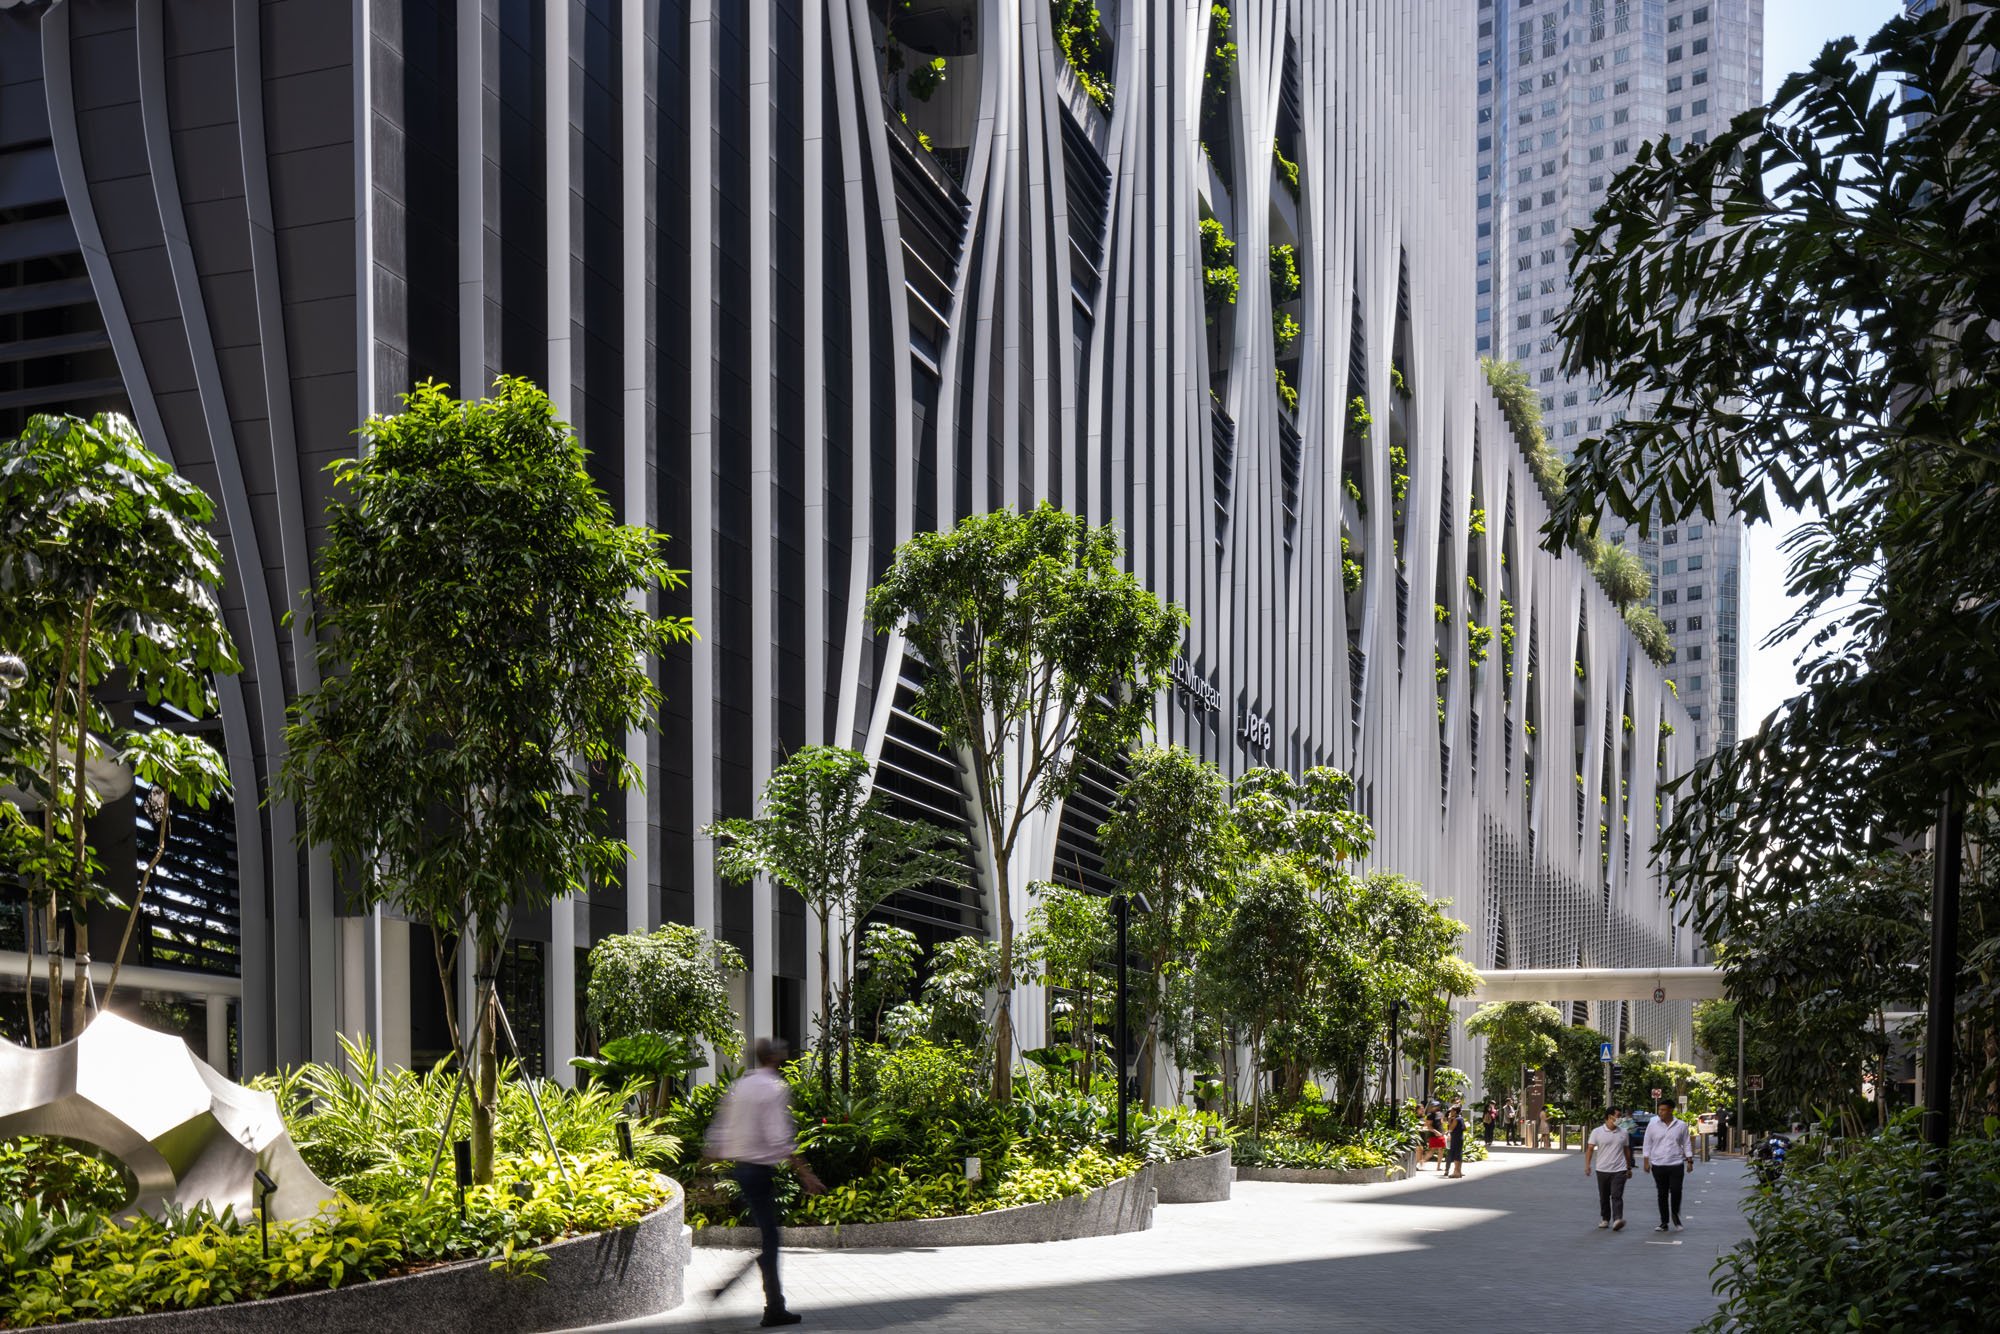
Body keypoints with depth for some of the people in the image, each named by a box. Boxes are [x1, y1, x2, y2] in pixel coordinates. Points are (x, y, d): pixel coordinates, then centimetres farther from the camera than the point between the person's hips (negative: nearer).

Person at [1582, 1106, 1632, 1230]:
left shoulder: (1623, 1132, 6)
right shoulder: (1597, 1132, -1)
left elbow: (1627, 1151, 15)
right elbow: (1590, 1149, -3)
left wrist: (1629, 1168, 18)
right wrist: (1587, 1165, -15)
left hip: (1619, 1170, 0)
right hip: (1602, 1170, 0)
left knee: (1617, 1196, -14)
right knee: (1604, 1197, 11)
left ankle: (1617, 1220, -24)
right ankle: (1605, 1219, 24)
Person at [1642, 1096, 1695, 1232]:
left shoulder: (1681, 1126, 3)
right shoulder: (1653, 1126, 3)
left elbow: (1687, 1144, 8)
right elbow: (1647, 1145, 7)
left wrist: (1689, 1161, 3)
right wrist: (1646, 1162, 1)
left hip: (1676, 1165, -1)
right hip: (1658, 1165, 1)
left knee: (1676, 1191, -8)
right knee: (1662, 1194, 5)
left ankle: (1675, 1216, 18)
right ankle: (1664, 1222, 12)